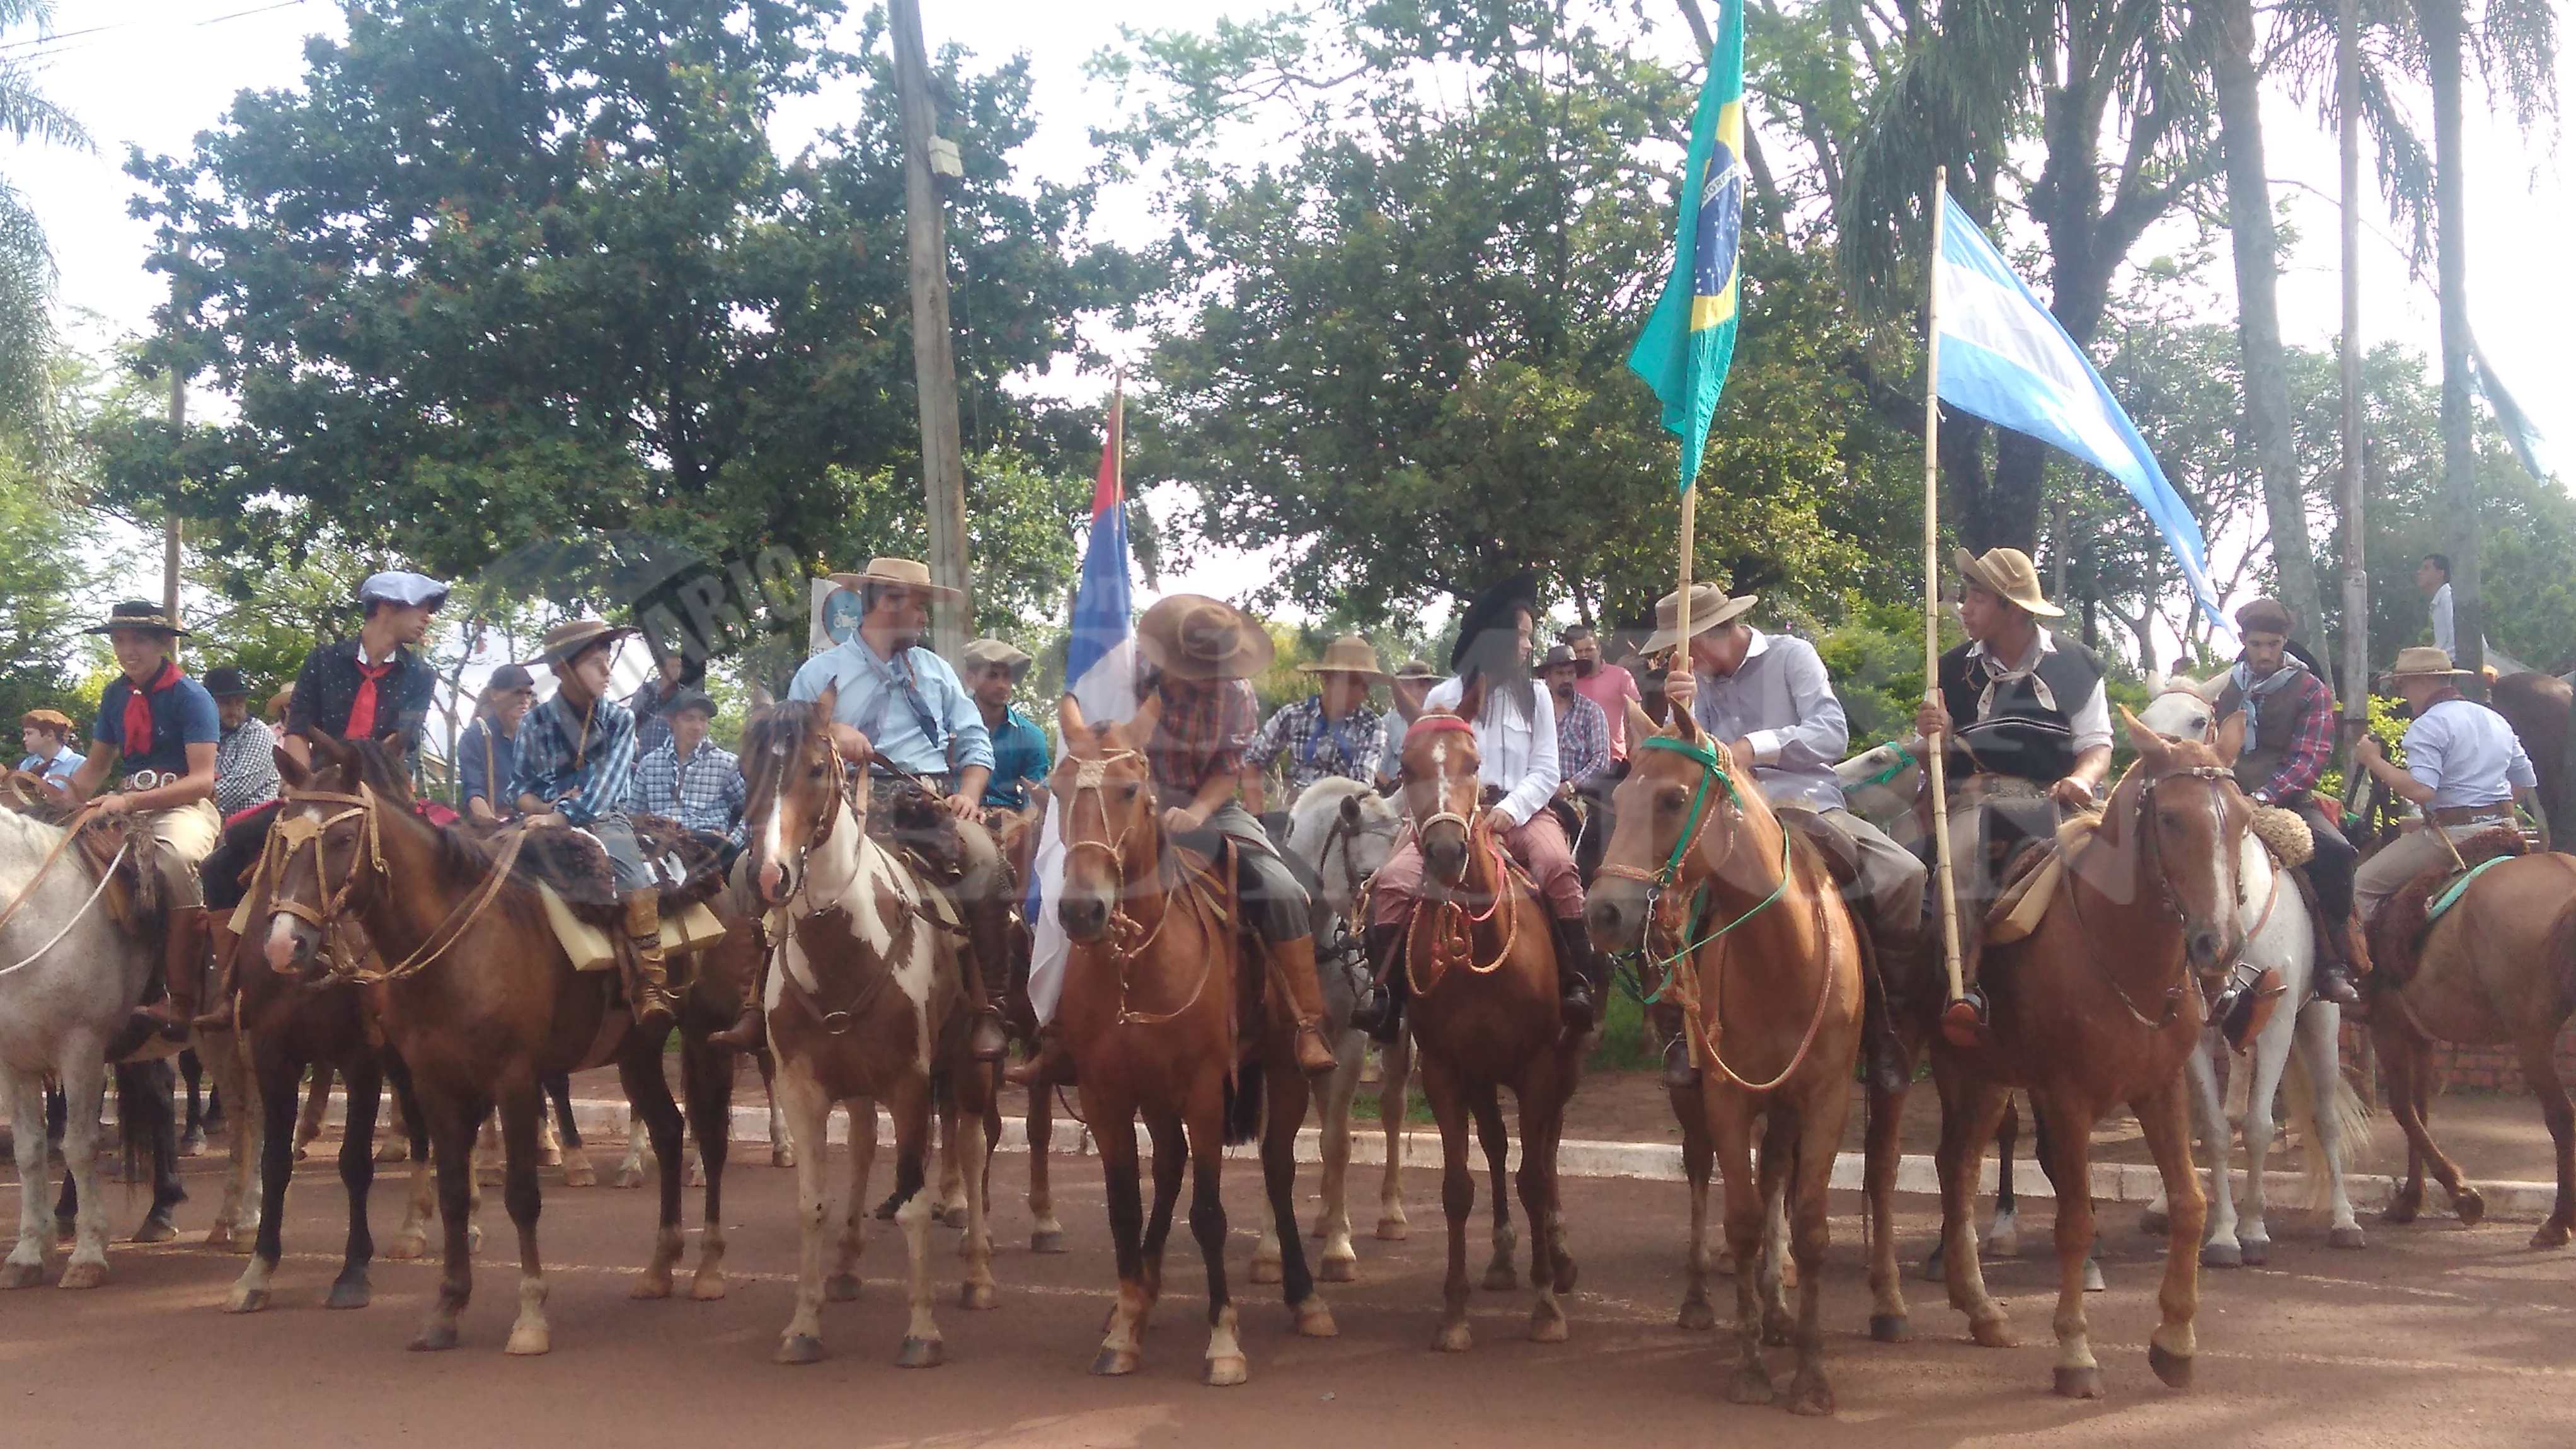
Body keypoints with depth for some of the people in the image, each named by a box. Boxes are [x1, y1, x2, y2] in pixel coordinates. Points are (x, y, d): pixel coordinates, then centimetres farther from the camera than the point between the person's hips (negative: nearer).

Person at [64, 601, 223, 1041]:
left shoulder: (190, 697, -8)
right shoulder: (115, 695, 12)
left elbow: (202, 779, -16)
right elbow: (95, 766, 20)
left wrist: (133, 800, -26)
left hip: (184, 805, -7)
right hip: (127, 803, 7)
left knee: (178, 856, -39)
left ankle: (178, 999, -37)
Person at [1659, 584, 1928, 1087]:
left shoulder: (1791, 655, 2)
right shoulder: (1701, 681, 13)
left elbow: (1833, 735, -10)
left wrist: (1757, 745, -18)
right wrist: (1681, 714, -14)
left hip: (1811, 806, -2)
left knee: (1904, 876, -26)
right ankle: (1681, 1028, -10)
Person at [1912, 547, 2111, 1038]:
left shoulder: (2074, 667, 6)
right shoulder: (1955, 671, 10)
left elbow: (2097, 747, 5)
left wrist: (2081, 779, -17)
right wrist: (1934, 736, -11)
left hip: (2056, 799, 0)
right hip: (1978, 798, 0)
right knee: (1959, 849, -34)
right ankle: (1966, 984, -31)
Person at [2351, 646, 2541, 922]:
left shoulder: (2428, 725, -12)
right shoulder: (2497, 720, 14)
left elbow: (2420, 790, -25)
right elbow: (2527, 783, 20)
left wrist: (2373, 761, -14)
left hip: (2454, 833, -9)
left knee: (2363, 884, -3)